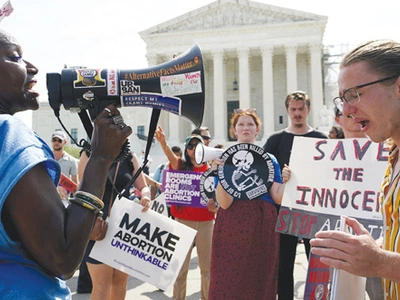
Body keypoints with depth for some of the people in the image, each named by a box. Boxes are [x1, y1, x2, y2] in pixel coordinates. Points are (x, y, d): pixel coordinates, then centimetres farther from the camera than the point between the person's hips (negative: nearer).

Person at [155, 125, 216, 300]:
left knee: (207, 264, 10)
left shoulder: (210, 171, 6)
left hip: (206, 221, 2)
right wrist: (163, 143, -40)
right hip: (183, 220, -1)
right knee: (181, 265, 5)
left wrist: (215, 206, -11)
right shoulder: (181, 166, 1)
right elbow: (171, 156, -20)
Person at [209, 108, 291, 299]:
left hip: (263, 225, 2)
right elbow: (224, 203, -8)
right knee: (229, 282, 2)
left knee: (262, 281, 8)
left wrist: (286, 181, -13)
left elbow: (278, 198, 2)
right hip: (233, 225, -2)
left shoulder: (269, 159, 9)